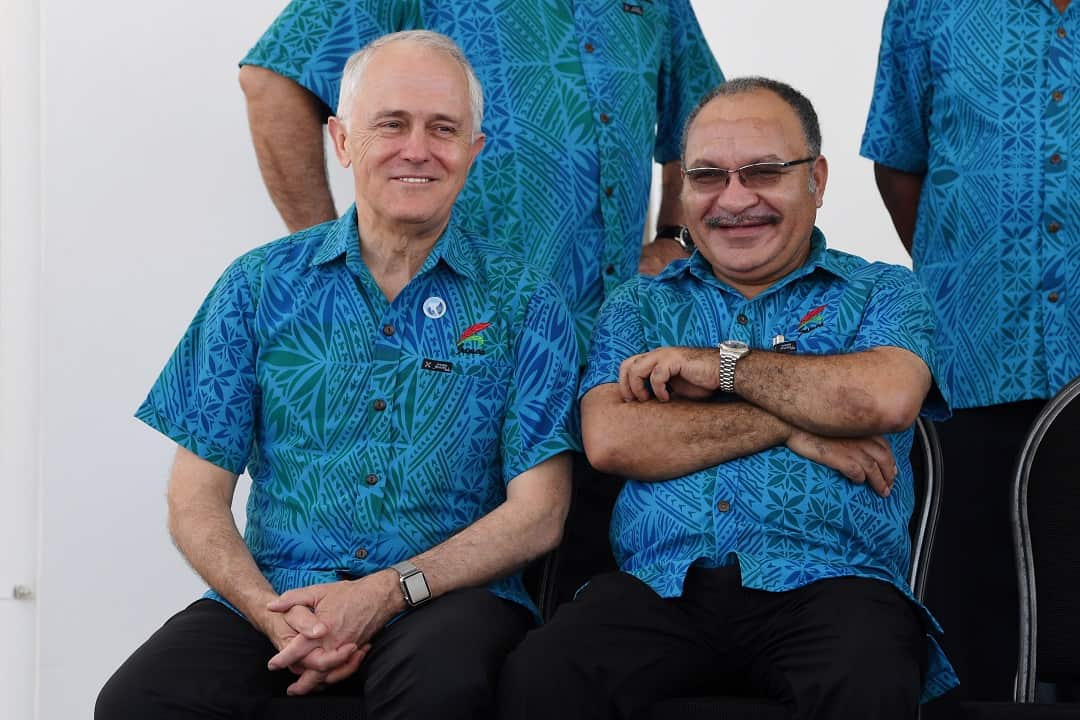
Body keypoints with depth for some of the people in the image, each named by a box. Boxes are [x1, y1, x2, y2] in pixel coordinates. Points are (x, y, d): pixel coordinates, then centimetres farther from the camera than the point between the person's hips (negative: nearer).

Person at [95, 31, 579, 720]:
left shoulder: (523, 302, 6)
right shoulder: (260, 288, 9)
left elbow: (537, 514, 0)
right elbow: (197, 500, 6)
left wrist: (387, 593, -14)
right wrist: (274, 615, -13)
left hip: (450, 595, -1)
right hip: (274, 593, 1)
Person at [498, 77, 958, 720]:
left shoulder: (882, 293, 16)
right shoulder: (640, 305, 20)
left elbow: (886, 398, -9)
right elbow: (611, 440, 1)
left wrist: (719, 365, -1)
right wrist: (792, 426, -4)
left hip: (825, 585, -1)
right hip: (660, 587, 1)